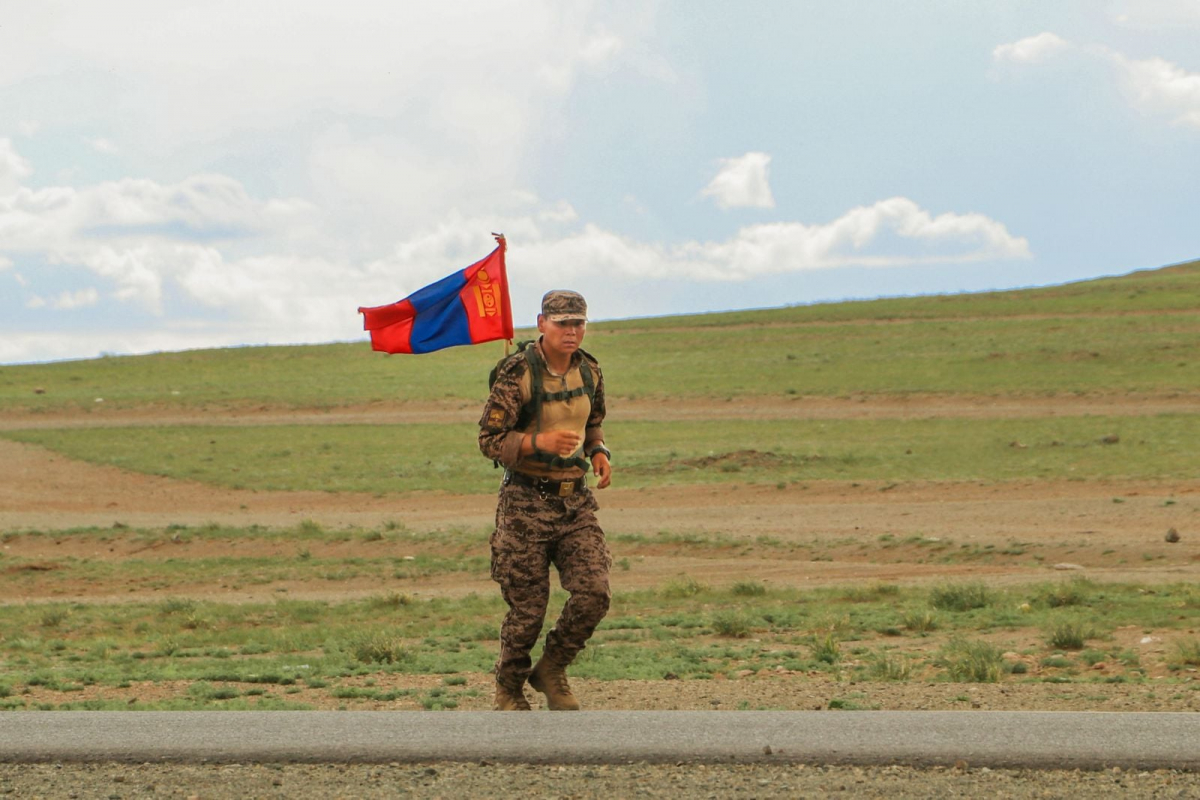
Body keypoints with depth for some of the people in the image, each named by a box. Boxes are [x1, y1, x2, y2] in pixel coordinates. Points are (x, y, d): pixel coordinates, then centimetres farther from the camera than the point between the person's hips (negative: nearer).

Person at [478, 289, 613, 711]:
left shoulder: (589, 371, 6)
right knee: (528, 608, -1)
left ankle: (552, 670, 13)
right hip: (527, 502, -5)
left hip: (576, 502, 5)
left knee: (594, 593, -10)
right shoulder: (517, 374, -13)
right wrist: (540, 442, -29)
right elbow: (490, 440, -14)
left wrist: (599, 452, 2)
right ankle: (509, 690, 23)